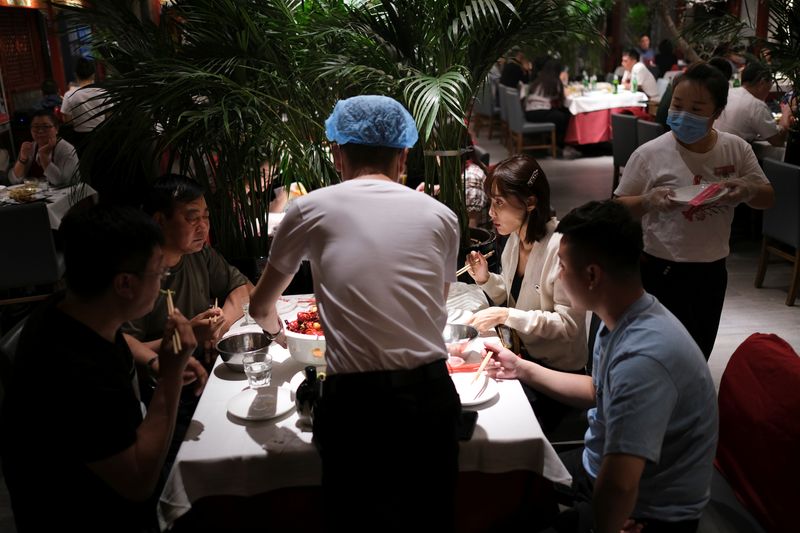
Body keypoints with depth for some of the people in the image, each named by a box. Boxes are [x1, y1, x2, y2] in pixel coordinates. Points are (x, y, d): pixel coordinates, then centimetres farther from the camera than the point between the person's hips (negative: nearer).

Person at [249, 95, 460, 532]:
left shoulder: (312, 208, 1)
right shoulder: (440, 215, 7)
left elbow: (260, 306, 16)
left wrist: (273, 326, 39)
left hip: (356, 401, -2)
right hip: (431, 393, 3)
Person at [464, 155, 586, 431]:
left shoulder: (560, 248, -23)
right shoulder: (514, 238, 1)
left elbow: (569, 325, -22)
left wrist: (506, 316, -27)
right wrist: (486, 279, -6)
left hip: (555, 367, -6)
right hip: (521, 352, 6)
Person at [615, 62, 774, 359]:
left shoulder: (737, 150, -2)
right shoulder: (650, 155, -13)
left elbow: (767, 199, 8)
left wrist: (748, 189, -15)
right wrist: (649, 200, -26)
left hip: (713, 269, 4)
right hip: (663, 271, -4)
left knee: (700, 354, 19)